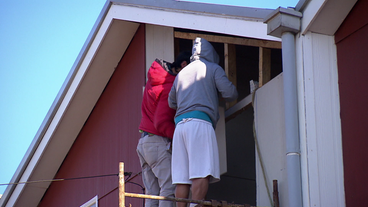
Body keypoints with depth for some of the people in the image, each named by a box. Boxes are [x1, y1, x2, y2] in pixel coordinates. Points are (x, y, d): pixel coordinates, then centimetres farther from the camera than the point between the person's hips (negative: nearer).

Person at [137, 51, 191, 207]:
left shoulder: (154, 78, 12)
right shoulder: (170, 87, -15)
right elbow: (161, 123, -19)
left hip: (143, 142, 9)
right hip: (159, 142, -9)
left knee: (152, 194, 7)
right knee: (169, 187, -15)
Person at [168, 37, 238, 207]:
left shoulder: (182, 73, 26)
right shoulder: (213, 68, 11)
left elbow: (171, 102, 33)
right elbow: (229, 93, 1)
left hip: (180, 124, 6)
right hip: (200, 122, -6)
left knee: (182, 178, -1)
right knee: (201, 174, -16)